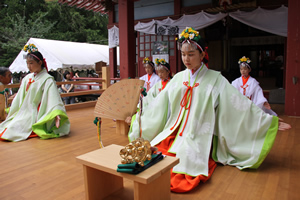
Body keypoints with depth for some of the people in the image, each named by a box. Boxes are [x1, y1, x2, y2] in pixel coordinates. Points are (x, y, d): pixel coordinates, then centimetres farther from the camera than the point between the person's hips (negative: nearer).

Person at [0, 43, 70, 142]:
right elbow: (19, 98, 20)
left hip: (35, 114, -8)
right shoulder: (27, 78, 11)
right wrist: (10, 112, 24)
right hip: (23, 112, 8)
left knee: (12, 130, -20)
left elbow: (53, 99, -22)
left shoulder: (47, 80, -12)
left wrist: (57, 115, -35)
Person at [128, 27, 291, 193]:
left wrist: (271, 122, -6)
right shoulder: (178, 78, 10)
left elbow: (240, 104, -2)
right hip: (174, 133, 3)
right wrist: (139, 118, 23)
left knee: (186, 158, -27)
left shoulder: (215, 80, -1)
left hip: (198, 137, -3)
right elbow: (159, 104, 18)